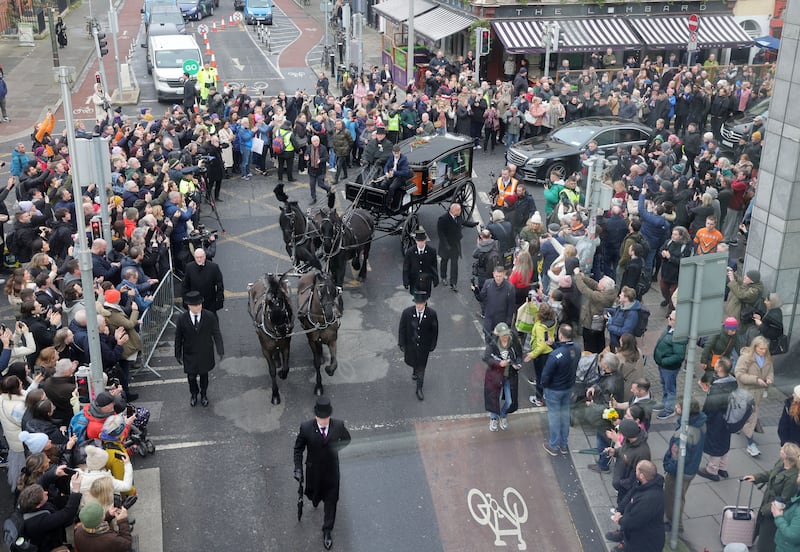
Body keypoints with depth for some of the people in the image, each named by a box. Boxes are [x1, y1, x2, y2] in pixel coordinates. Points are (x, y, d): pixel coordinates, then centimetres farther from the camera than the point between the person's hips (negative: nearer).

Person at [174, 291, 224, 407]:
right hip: (190, 354, 0)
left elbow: (216, 334, -8)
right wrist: (178, 354, 1)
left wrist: (220, 350, -11)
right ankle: (194, 394, 43)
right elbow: (178, 337, -4)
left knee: (204, 374, 19)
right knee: (191, 376, 14)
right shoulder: (182, 319, -16)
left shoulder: (210, 316, -17)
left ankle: (204, 394, 45)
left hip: (205, 353, 0)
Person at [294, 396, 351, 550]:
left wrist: (336, 447, -14)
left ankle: (327, 532, 27)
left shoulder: (338, 425, -19)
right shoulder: (306, 428, -22)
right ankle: (315, 498, 63)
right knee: (314, 495, 24)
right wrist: (298, 468, -13)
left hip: (332, 471, 0)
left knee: (331, 501, 8)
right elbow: (298, 448, -8)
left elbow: (347, 439, 3)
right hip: (314, 471, 0)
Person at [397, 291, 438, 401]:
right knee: (410, 361, 24)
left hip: (424, 346, -1)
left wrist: (432, 345, -1)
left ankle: (419, 389, 27)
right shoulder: (407, 313, -20)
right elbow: (402, 329, -8)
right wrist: (401, 344, -5)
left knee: (421, 368, 10)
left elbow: (435, 330, -6)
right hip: (410, 344, 1)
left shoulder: (432, 314, -20)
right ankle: (415, 371, 60)